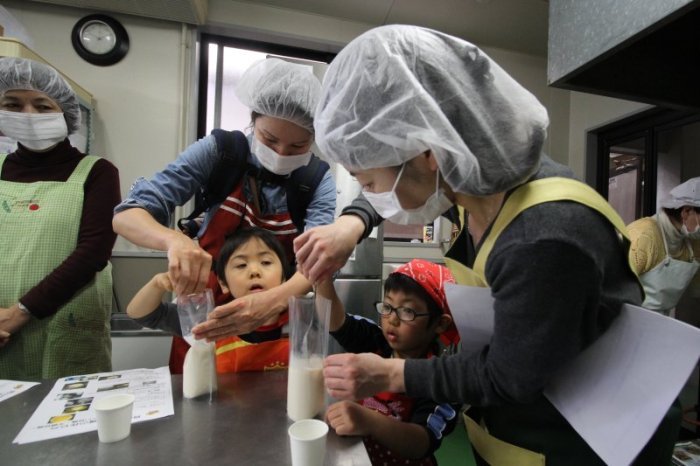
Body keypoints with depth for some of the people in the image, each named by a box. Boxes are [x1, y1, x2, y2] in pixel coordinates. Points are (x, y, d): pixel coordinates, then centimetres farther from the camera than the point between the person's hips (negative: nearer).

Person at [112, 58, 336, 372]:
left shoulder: (318, 183, -13)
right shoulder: (219, 151, -15)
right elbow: (127, 215, -18)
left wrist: (274, 300, -46)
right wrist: (175, 240, -40)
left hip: (274, 329, 0)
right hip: (200, 318, 0)